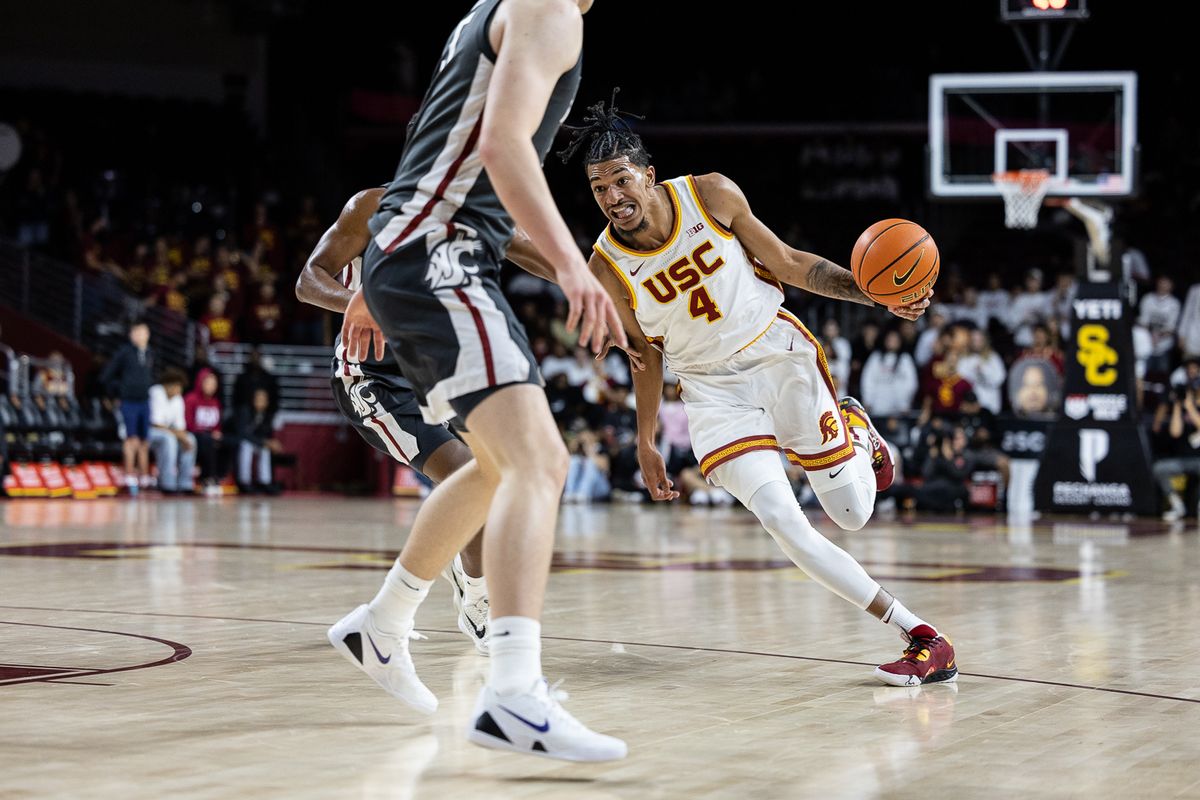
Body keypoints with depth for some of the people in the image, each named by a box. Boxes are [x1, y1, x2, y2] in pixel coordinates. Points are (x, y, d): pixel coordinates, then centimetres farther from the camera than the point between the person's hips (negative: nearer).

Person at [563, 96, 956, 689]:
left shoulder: (711, 195, -14)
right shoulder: (607, 268, -13)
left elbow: (788, 265, -5)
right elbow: (648, 356, 3)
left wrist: (877, 295, -15)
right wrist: (645, 445, 7)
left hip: (781, 355, 0)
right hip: (714, 389, 0)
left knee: (853, 513, 2)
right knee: (781, 521, -21)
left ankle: (855, 427, 38)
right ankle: (921, 637, -15)